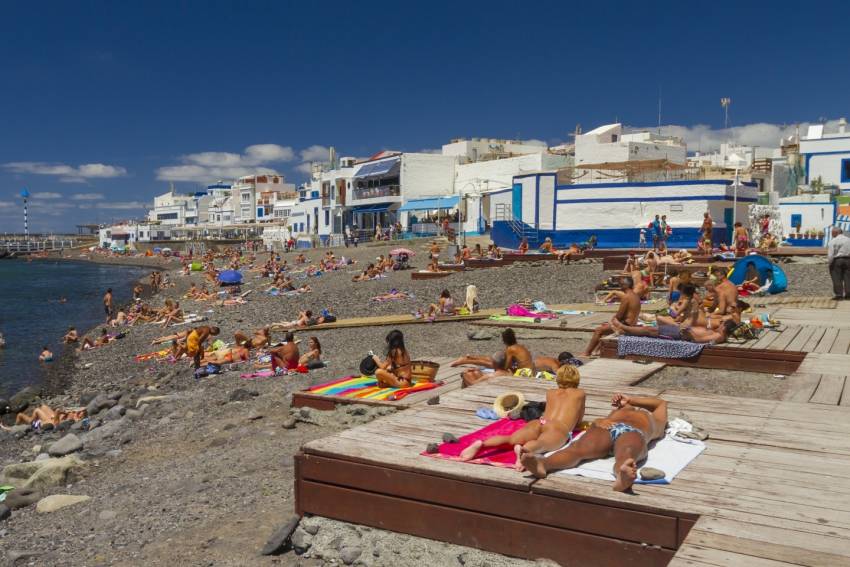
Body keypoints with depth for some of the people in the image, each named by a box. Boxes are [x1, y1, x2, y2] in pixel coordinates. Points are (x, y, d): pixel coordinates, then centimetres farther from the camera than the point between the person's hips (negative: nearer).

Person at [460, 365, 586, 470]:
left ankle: (481, 444, -47)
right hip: (559, 429, -4)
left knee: (511, 439, -18)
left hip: (537, 423, 4)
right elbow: (578, 421, 37)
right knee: (541, 444, -35)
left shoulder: (550, 393, 35)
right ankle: (523, 450, -69)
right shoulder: (580, 393, 28)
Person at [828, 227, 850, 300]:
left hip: (837, 261, -5)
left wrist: (829, 262, -3)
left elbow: (830, 255, -13)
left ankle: (838, 294, -3)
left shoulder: (833, 241, -8)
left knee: (837, 278, 0)